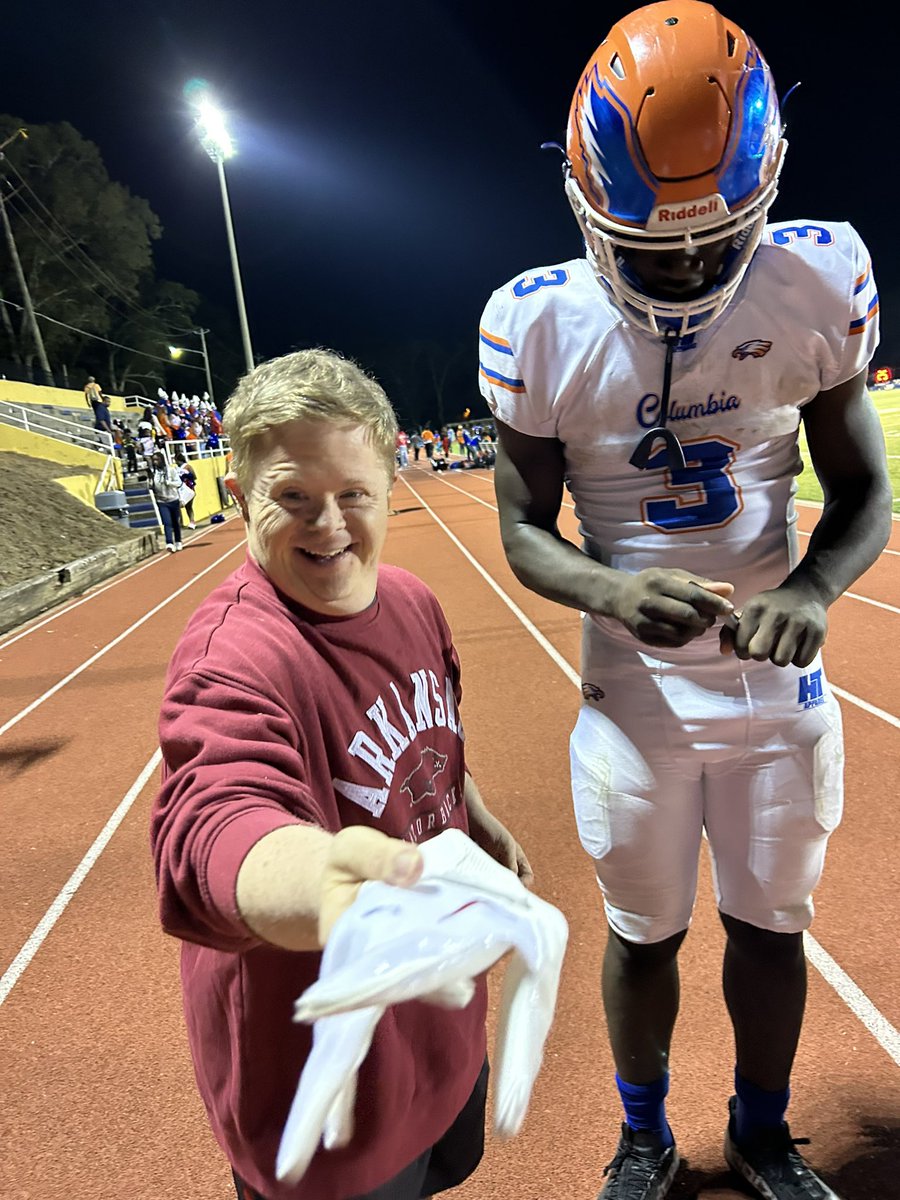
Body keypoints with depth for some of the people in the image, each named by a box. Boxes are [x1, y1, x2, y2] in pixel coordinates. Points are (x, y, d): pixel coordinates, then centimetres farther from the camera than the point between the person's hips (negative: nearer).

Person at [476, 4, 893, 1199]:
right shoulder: (539, 324, -9)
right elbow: (525, 530, -5)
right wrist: (613, 591, -26)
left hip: (779, 687, 2)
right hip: (635, 692, -1)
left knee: (771, 926, 19)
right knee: (644, 933, 16)